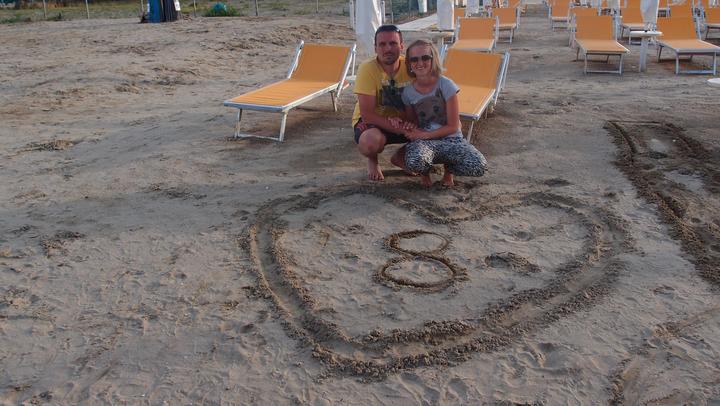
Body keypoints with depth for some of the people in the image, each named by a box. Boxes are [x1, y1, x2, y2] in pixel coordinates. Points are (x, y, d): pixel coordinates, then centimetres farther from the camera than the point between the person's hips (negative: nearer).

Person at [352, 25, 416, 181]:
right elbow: (367, 115, -24)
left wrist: (412, 123, -25)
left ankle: (401, 156, 12)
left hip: (401, 121, 4)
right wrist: (402, 129, -28)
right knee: (371, 141, -38)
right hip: (371, 121, -4)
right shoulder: (367, 69, -23)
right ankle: (372, 161, 2)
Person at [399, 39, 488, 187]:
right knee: (414, 162, -39)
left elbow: (453, 126, -8)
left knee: (479, 167, -30)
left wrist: (423, 135, -13)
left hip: (450, 139, 0)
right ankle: (425, 171, 2)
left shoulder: (445, 85, -9)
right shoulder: (408, 92, -1)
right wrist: (409, 132, -10)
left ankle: (449, 168, 5)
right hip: (422, 141, 0)